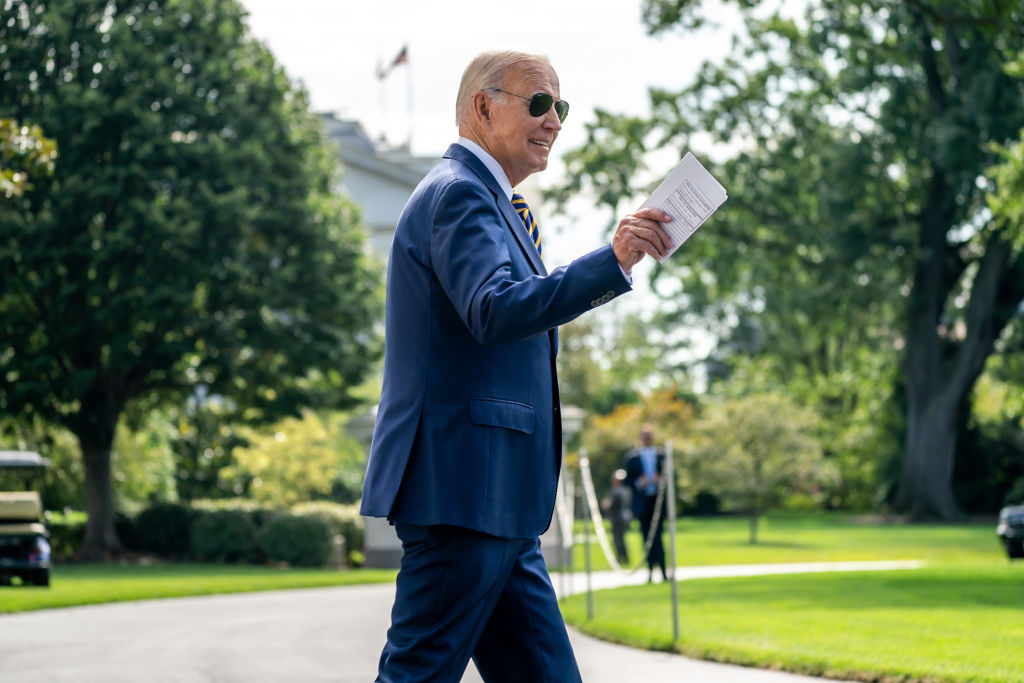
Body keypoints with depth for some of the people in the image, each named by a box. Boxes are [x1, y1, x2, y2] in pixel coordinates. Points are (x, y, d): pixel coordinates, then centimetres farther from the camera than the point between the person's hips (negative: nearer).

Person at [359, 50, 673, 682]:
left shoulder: (484, 198, 24)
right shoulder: (458, 192, -10)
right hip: (461, 488, -11)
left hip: (495, 501, 11)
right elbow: (495, 311, -26)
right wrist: (612, 262, -34)